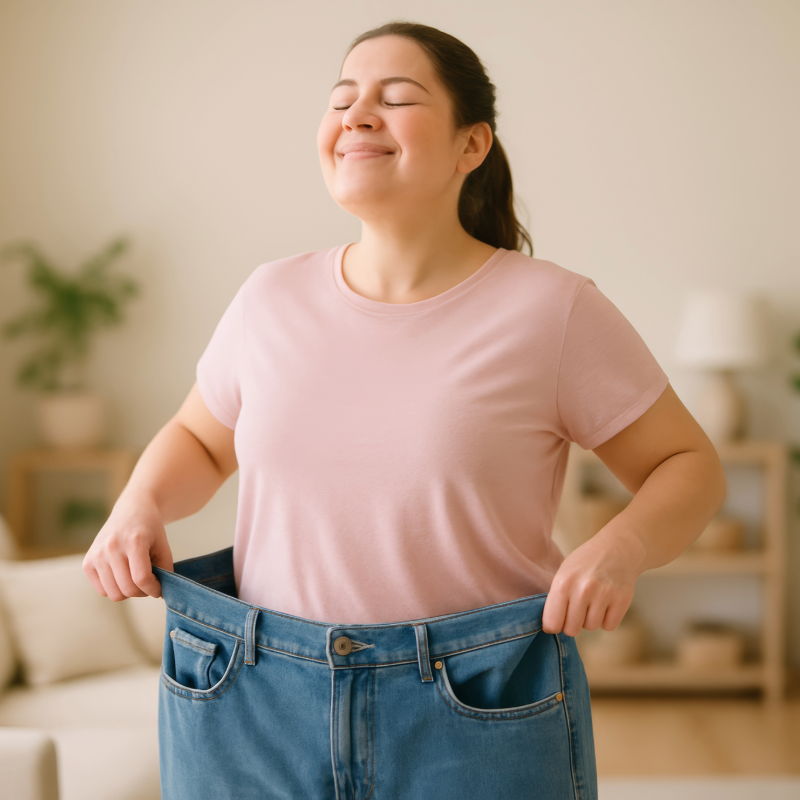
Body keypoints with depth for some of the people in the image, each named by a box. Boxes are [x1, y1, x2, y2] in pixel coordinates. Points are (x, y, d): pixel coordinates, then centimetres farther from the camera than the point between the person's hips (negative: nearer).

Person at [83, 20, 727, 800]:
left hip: (477, 710, -2)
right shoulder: (271, 299, 1)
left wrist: (622, 546, -20)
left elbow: (689, 466, -1)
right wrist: (140, 503, -2)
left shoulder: (553, 310, -9)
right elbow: (198, 440, 18)